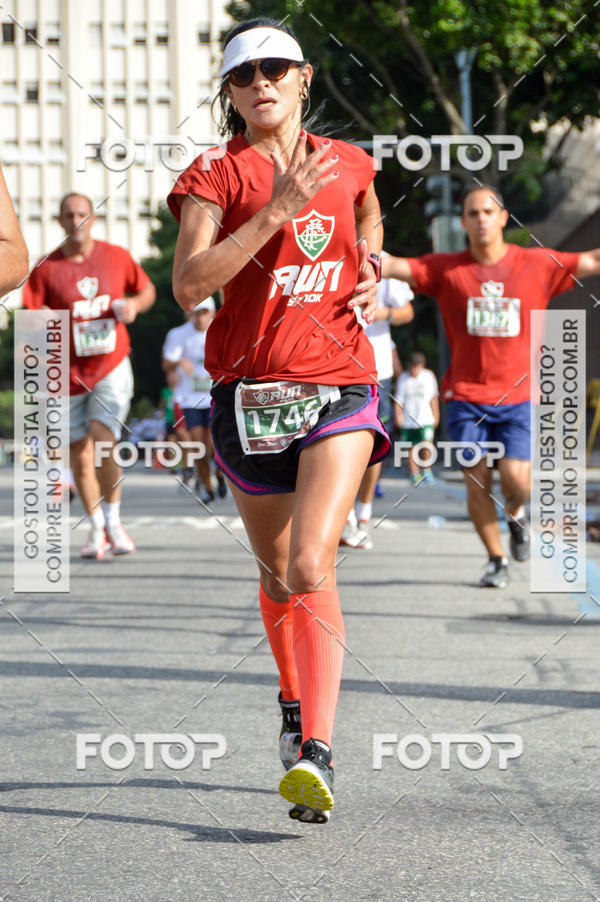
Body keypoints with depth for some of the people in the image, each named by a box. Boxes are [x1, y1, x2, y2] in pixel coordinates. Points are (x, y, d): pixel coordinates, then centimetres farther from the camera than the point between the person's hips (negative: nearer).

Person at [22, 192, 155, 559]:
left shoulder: (117, 257, 1)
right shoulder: (46, 268, -4)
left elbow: (147, 290, 15)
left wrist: (134, 304, -5)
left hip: (112, 367, -1)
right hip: (69, 375, 1)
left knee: (103, 442, -18)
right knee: (80, 456, 5)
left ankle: (113, 520, 1)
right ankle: (97, 529, 22)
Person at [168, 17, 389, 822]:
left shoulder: (348, 162, 8)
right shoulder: (215, 175, -2)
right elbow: (189, 282, -17)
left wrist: (373, 273, 11)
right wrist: (277, 212, -22)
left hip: (340, 388, 0)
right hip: (250, 390, 1)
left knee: (312, 569, -18)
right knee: (277, 573, 14)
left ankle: (316, 755, -25)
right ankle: (297, 703, 40)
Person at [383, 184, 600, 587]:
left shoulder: (538, 265, 2)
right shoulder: (446, 269, 0)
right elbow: (392, 266, -7)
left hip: (519, 395, 0)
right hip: (467, 395, 0)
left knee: (516, 480, -12)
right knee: (477, 481, -4)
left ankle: (516, 515, 25)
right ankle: (496, 560, 17)